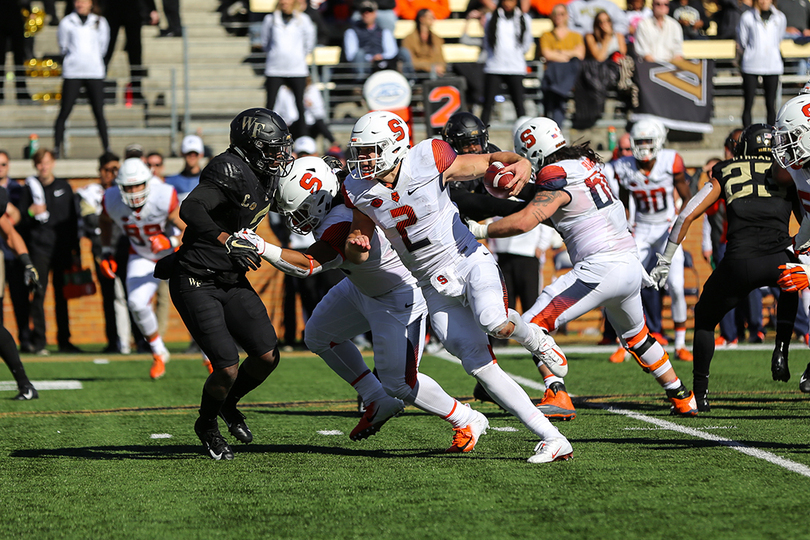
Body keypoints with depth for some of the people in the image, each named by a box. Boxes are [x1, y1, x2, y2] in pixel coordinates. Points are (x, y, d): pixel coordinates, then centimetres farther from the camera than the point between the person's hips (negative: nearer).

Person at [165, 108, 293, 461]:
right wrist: (227, 242, -42)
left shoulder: (266, 179, 7)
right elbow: (190, 209, -33)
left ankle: (228, 403, 30)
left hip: (232, 281, 8)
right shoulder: (230, 171, -21)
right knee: (228, 368, -12)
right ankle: (207, 425, 18)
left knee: (267, 356, 0)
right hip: (195, 283, -8)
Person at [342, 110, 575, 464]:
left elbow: (490, 161, -5)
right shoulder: (360, 190, -2)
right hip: (435, 287, 4)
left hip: (469, 262, -4)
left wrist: (520, 164, -27)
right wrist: (355, 246, -17)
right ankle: (553, 440, -3)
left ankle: (535, 339, 5)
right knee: (479, 365, -8)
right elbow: (356, 254, 8)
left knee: (494, 322, -34)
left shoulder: (428, 162, -14)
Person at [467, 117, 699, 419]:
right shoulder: (587, 163, 13)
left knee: (534, 325, -5)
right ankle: (682, 398, 37)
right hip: (632, 266, 9)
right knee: (635, 337, 31)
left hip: (601, 269, -9)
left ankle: (558, 396, -18)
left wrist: (480, 230, -11)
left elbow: (525, 222, -22)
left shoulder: (557, 177, -12)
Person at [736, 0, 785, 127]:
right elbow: (741, 42, 6)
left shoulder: (780, 18, 7)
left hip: (772, 65, 2)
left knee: (771, 105, 4)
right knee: (748, 104, -1)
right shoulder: (747, 17, -1)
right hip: (751, 67, -2)